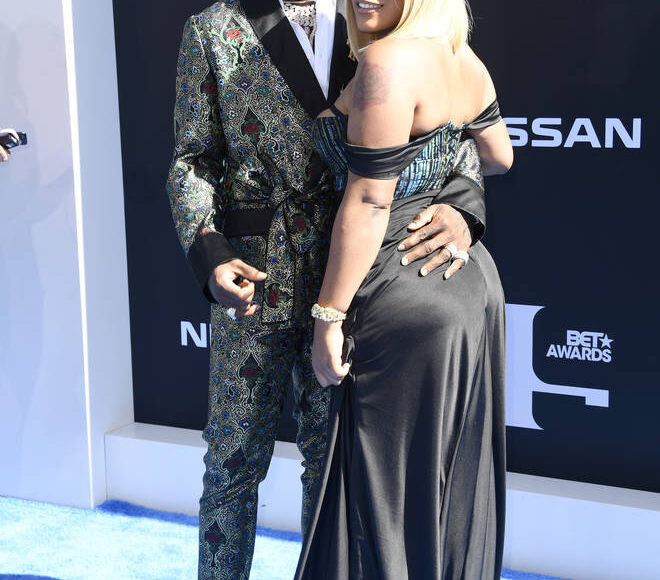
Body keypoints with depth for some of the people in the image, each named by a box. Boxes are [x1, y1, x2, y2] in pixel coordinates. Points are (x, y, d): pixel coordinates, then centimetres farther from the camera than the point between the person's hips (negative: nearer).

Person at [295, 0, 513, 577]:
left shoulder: (388, 60, -19)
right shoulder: (465, 60, 6)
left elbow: (368, 202, -20)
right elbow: (500, 158, 21)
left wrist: (329, 315, -14)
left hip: (405, 298, -9)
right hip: (472, 282, 9)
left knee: (389, 500, 3)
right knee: (454, 493, 19)